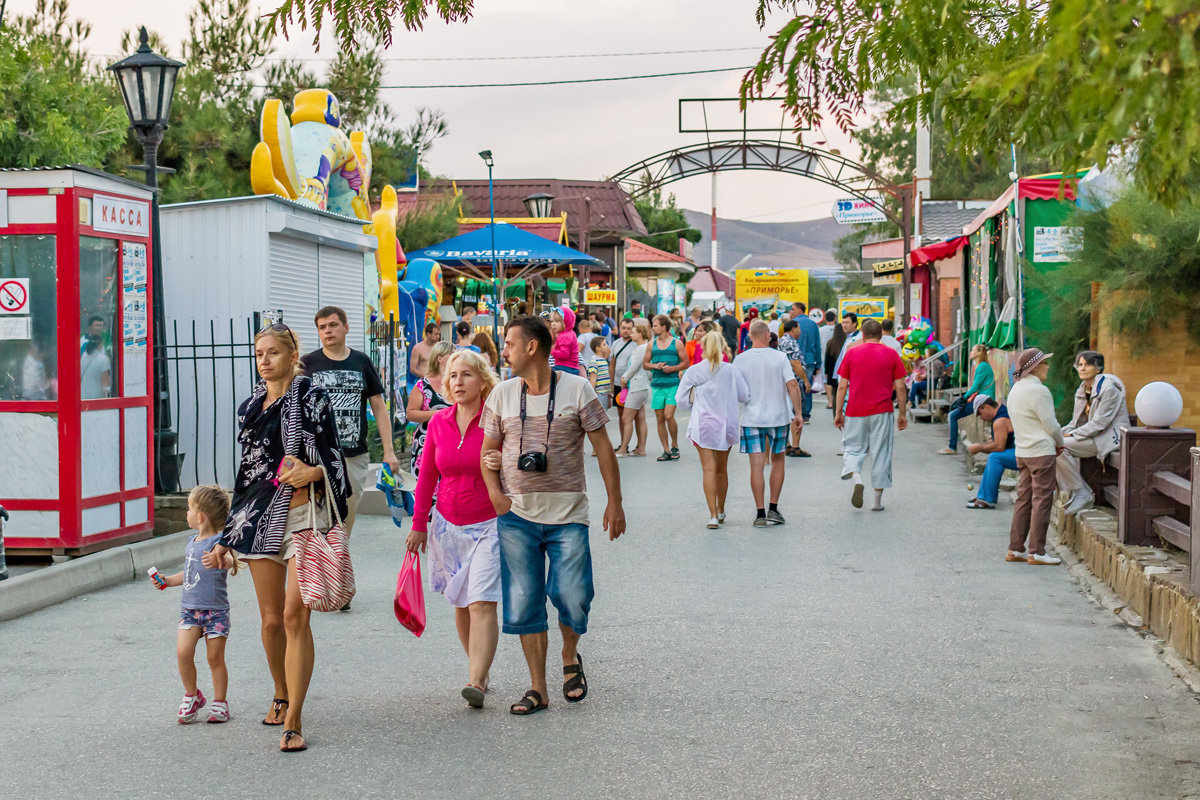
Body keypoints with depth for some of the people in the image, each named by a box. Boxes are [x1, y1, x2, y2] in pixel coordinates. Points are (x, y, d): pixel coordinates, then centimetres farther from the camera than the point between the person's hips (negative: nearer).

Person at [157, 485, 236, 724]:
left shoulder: (217, 542, -11)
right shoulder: (192, 542, 14)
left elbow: (231, 561, -33)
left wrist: (220, 561, -54)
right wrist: (167, 581, 22)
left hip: (215, 610, -6)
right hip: (190, 609, 6)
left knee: (215, 658, 1)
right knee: (183, 652, -9)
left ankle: (219, 703, 15)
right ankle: (191, 696, 10)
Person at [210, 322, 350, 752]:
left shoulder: (311, 398, 0)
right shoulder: (250, 407, 16)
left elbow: (334, 459, -1)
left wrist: (312, 472, -23)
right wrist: (229, 533, 21)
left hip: (304, 513, -5)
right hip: (261, 515, 5)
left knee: (295, 614, -13)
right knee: (271, 619, 7)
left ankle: (293, 721, -13)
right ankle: (281, 697, 31)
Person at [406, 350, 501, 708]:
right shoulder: (439, 422, 4)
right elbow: (427, 475, 12)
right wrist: (419, 524, 13)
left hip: (489, 525, -5)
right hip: (448, 526, 5)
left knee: (482, 604, -13)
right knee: (461, 604, 10)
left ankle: (476, 682, -18)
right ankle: (479, 669, 24)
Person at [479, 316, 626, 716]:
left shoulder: (577, 390, -1)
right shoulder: (502, 394, 6)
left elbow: (603, 446, 2)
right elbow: (488, 450, 12)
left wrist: (615, 501, 0)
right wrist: (495, 493, -4)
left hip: (568, 513, -2)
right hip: (517, 514, 3)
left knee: (573, 598, -7)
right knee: (523, 604, 1)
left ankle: (570, 657, 24)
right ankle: (537, 689, 10)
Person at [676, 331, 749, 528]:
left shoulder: (693, 372, -6)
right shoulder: (732, 371, -5)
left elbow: (681, 400, -2)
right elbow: (745, 397, 2)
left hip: (702, 425, -2)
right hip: (726, 425, 2)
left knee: (709, 469, -4)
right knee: (722, 469, 16)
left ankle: (713, 515, -13)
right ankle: (720, 511, 29)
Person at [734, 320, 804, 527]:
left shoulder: (740, 360, -2)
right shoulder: (780, 357, -4)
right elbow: (792, 385, -8)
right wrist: (798, 413, -1)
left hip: (751, 418, 0)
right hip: (778, 417, 0)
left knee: (757, 465, 1)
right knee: (777, 460, 16)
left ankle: (761, 513, 0)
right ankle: (773, 509, 13)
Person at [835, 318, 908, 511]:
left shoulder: (851, 353, 3)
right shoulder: (891, 354, 2)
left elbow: (842, 386, 2)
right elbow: (900, 387, 1)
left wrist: (838, 413, 7)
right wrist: (903, 414, 9)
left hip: (855, 411, 0)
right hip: (882, 412, 0)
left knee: (853, 448, 10)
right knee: (881, 454, 7)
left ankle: (856, 478, -19)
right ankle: (878, 500, 9)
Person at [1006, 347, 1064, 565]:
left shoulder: (1015, 389, 13)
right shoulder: (1038, 391, -16)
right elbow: (1051, 425, -14)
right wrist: (1059, 443, 6)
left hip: (1022, 452, 9)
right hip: (1041, 452, -9)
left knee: (1024, 499, 12)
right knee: (1042, 500, -4)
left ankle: (1015, 549, 13)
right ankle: (1036, 552, -3)